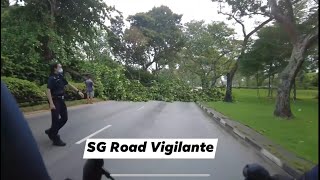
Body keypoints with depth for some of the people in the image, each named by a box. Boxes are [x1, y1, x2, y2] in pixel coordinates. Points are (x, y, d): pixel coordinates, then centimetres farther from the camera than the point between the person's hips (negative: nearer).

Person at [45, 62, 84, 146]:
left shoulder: (60, 77, 11)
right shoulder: (52, 78, -13)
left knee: (64, 118, 13)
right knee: (56, 120, -2)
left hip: (61, 100, 8)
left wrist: (78, 91, 17)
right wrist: (51, 103, -28)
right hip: (55, 101, -8)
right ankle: (56, 139, 9)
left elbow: (69, 84, 20)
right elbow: (48, 91, -21)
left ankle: (51, 132, 29)